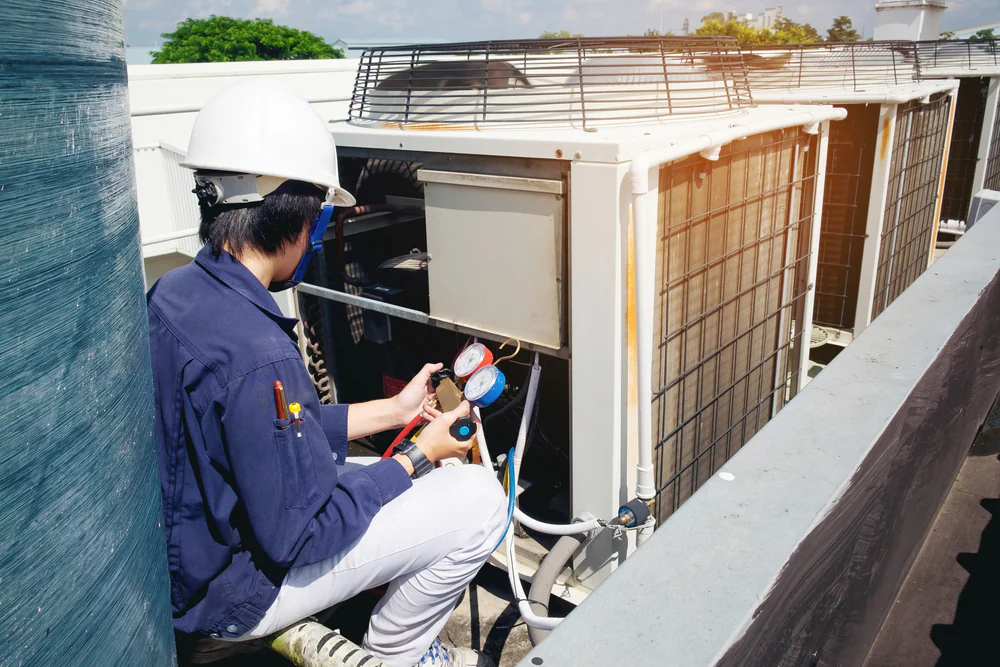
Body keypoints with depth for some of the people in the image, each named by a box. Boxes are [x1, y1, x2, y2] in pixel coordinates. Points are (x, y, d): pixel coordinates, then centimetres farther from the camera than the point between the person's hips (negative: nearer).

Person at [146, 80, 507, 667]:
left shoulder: (173, 292, -3)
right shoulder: (258, 359, -34)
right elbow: (300, 535, -26)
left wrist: (392, 411, 6)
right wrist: (419, 454, -14)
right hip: (234, 591, -9)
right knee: (480, 499, -10)